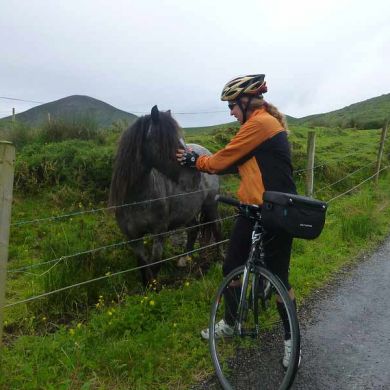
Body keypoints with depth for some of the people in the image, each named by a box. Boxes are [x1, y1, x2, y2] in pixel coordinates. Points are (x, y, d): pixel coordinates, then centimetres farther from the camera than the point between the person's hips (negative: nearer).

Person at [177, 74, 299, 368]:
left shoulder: (258, 124, -17)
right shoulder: (266, 122, 14)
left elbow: (223, 160, -13)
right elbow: (235, 163, 12)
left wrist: (195, 161, 4)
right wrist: (196, 159, 7)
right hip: (253, 211, 10)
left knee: (278, 277, 4)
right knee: (231, 268, 14)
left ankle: (291, 338, 25)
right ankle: (230, 323, 34)